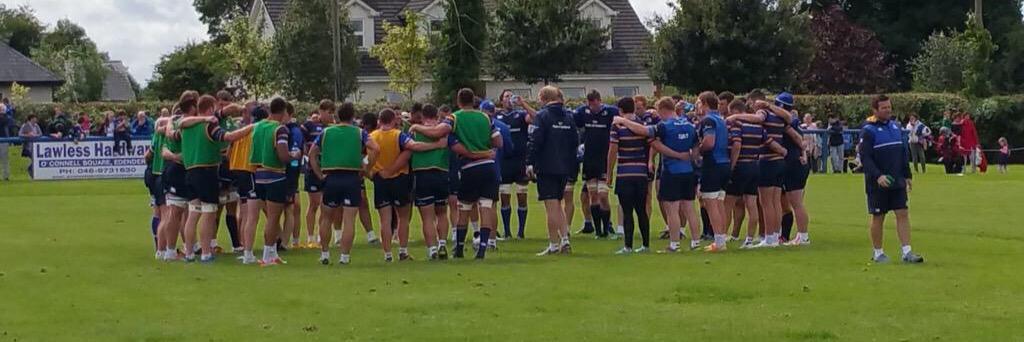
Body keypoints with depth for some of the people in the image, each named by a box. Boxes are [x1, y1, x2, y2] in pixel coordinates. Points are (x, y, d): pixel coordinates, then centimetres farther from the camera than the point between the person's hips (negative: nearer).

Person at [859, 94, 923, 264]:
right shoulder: (868, 130, -10)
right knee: (878, 217, 3)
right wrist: (878, 176, -28)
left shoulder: (895, 126, 11)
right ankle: (878, 253, 15)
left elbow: (903, 153, 18)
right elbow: (865, 157, -16)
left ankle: (906, 252, 0)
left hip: (897, 181, 6)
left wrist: (907, 175, 15)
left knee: (903, 213, -1)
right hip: (877, 184, -6)